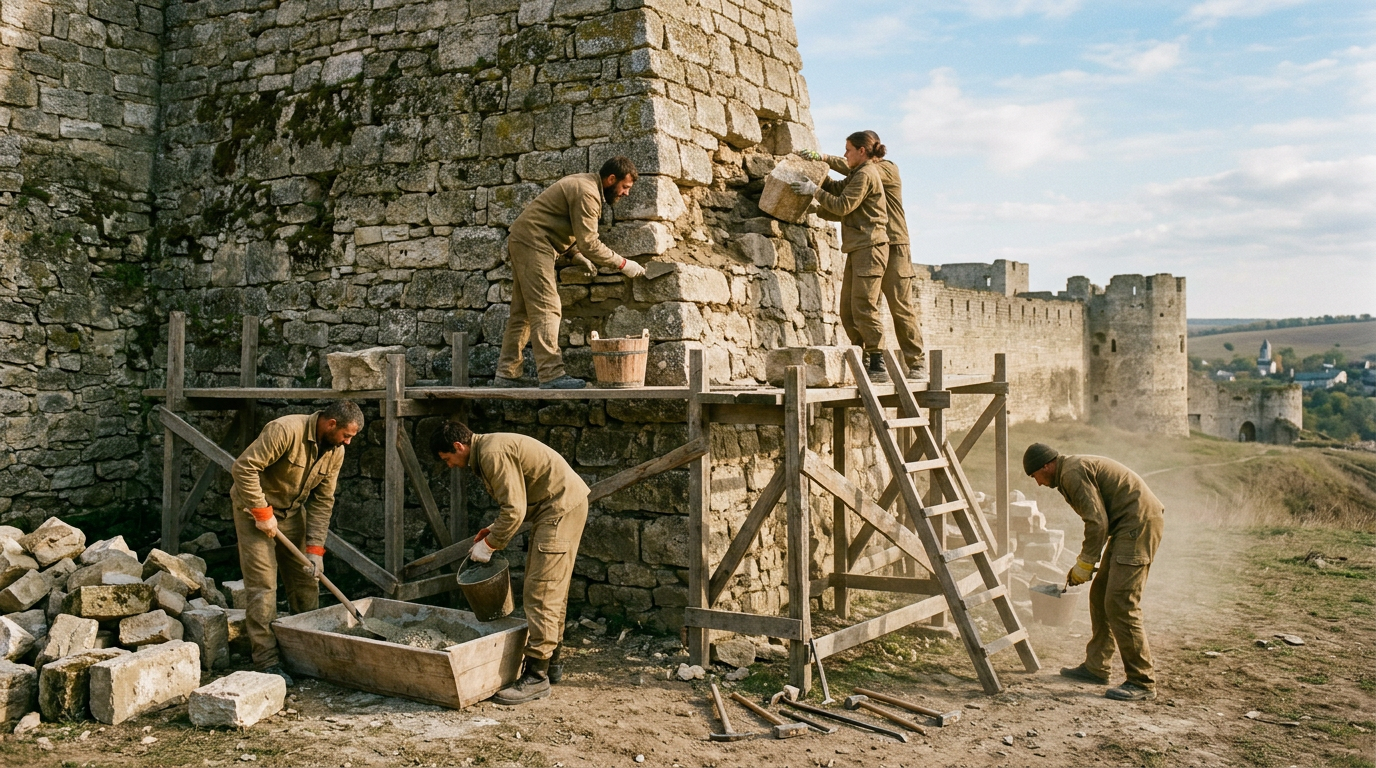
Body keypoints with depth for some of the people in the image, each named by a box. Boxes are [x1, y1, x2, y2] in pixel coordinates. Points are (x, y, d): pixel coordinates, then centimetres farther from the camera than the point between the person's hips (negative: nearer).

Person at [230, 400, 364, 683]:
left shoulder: (335, 451, -7)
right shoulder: (286, 430, -30)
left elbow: (323, 501, -5)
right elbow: (244, 468, -30)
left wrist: (315, 549, -11)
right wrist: (263, 513, -27)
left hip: (293, 511, 7)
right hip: (255, 510, -7)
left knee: (306, 579, 7)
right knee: (263, 584, -9)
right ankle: (266, 662, -4)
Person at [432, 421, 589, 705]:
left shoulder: (493, 453, -18)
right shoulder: (490, 448, 15)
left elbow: (514, 510, -22)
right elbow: (517, 502, 23)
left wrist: (490, 544, -11)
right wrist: (494, 529, 12)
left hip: (562, 508, -11)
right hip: (557, 507, 11)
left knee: (541, 593, -11)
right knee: (552, 590, 17)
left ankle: (536, 677, -9)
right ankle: (551, 662, 27)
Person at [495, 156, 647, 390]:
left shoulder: (584, 184, 16)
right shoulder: (587, 192, -17)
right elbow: (590, 243, -20)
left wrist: (577, 253, 10)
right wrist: (623, 264, -14)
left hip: (522, 241, 11)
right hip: (533, 242, -11)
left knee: (522, 312, 10)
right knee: (546, 309, -14)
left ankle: (507, 374, 12)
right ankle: (551, 375, -17)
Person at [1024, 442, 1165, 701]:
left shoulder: (1073, 473, -12)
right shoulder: (1075, 469, 20)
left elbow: (1097, 523, -17)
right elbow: (1099, 520, 25)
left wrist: (1083, 566, -7)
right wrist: (1083, 565, 23)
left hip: (1138, 522, -11)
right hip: (1131, 524, 11)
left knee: (1120, 604, -11)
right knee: (1100, 595, 15)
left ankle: (1142, 682, -6)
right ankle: (1095, 667, 23)